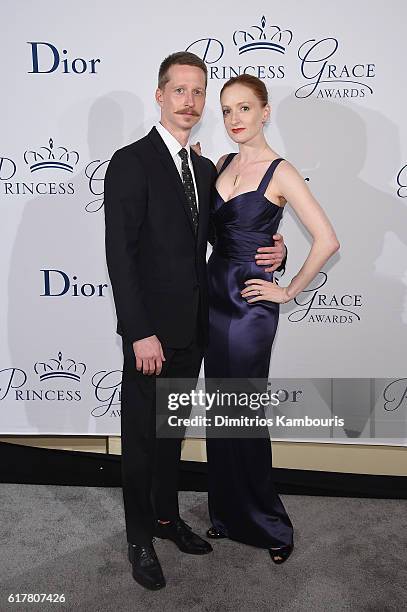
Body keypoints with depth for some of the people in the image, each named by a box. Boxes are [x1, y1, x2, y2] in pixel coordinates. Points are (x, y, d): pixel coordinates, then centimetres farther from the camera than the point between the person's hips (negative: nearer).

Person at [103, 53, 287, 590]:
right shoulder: (131, 162, -12)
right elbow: (120, 255, -17)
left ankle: (167, 516, 39)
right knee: (142, 436, 9)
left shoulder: (205, 169, 10)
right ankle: (140, 537, 28)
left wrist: (271, 252, -5)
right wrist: (140, 333, -21)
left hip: (192, 328, 7)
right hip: (151, 331, -6)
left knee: (172, 430, 20)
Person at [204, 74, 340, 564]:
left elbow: (326, 240, -15)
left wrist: (288, 290, -9)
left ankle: (267, 523, 24)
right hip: (214, 293, 7)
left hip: (250, 303, -6)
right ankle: (227, 514, 31)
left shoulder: (280, 172, -11)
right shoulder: (222, 164, 9)